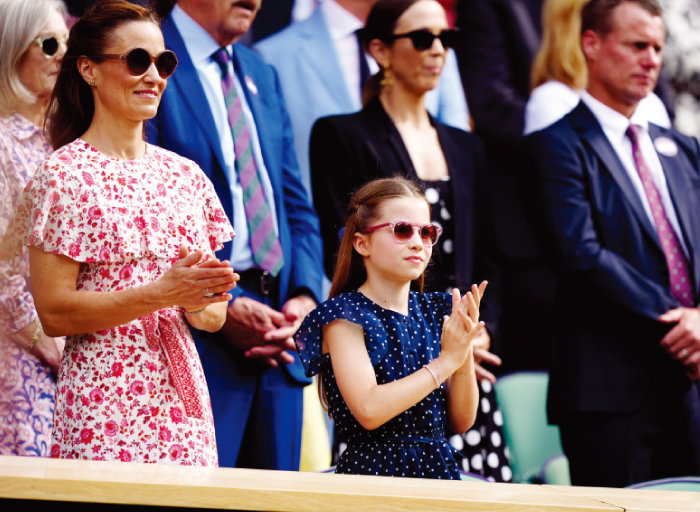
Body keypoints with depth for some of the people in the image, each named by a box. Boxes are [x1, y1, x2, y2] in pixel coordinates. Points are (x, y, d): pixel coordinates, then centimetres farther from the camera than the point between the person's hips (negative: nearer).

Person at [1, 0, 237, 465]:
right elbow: (54, 312, -11)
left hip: (182, 401, 5)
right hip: (104, 404, -5)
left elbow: (215, 316, 14)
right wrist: (161, 293, -19)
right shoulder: (65, 176, -5)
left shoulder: (187, 176, 12)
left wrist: (198, 303, -9)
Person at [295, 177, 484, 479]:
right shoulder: (345, 315, -3)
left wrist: (465, 353, -6)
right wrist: (446, 361, -13)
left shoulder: (435, 310, 13)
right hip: (374, 470, -4)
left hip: (437, 466, 4)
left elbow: (462, 421, 11)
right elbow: (369, 410, -18)